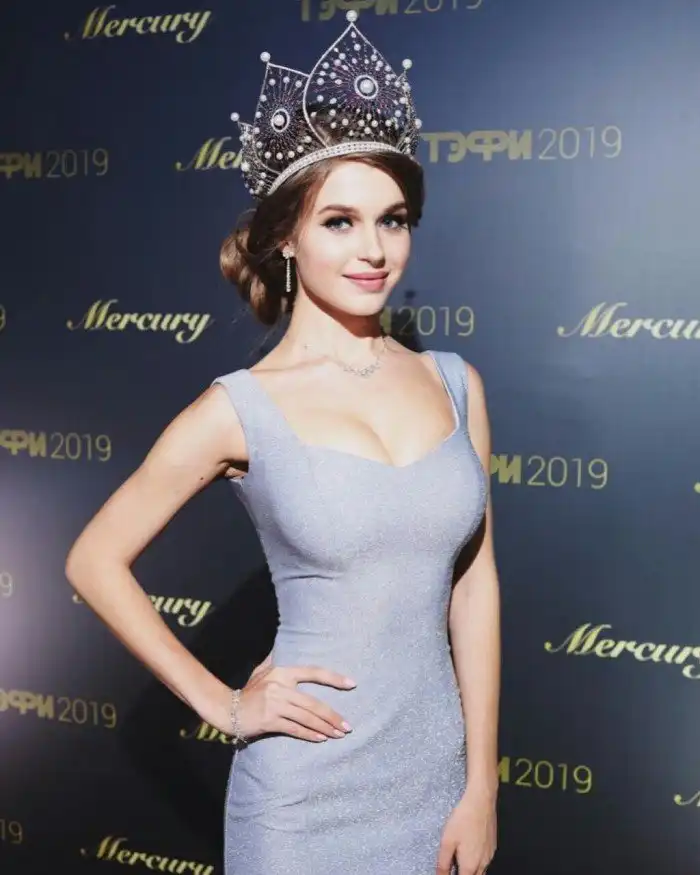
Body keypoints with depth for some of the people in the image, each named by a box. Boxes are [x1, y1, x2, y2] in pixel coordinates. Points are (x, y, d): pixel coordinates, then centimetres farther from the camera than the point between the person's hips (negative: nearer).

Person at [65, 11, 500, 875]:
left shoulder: (455, 383, 0)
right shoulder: (238, 411, -11)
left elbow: (474, 585, 3)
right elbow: (94, 561, -2)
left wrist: (480, 787, 2)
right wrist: (221, 704, -4)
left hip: (437, 771, 4)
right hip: (307, 791, -3)